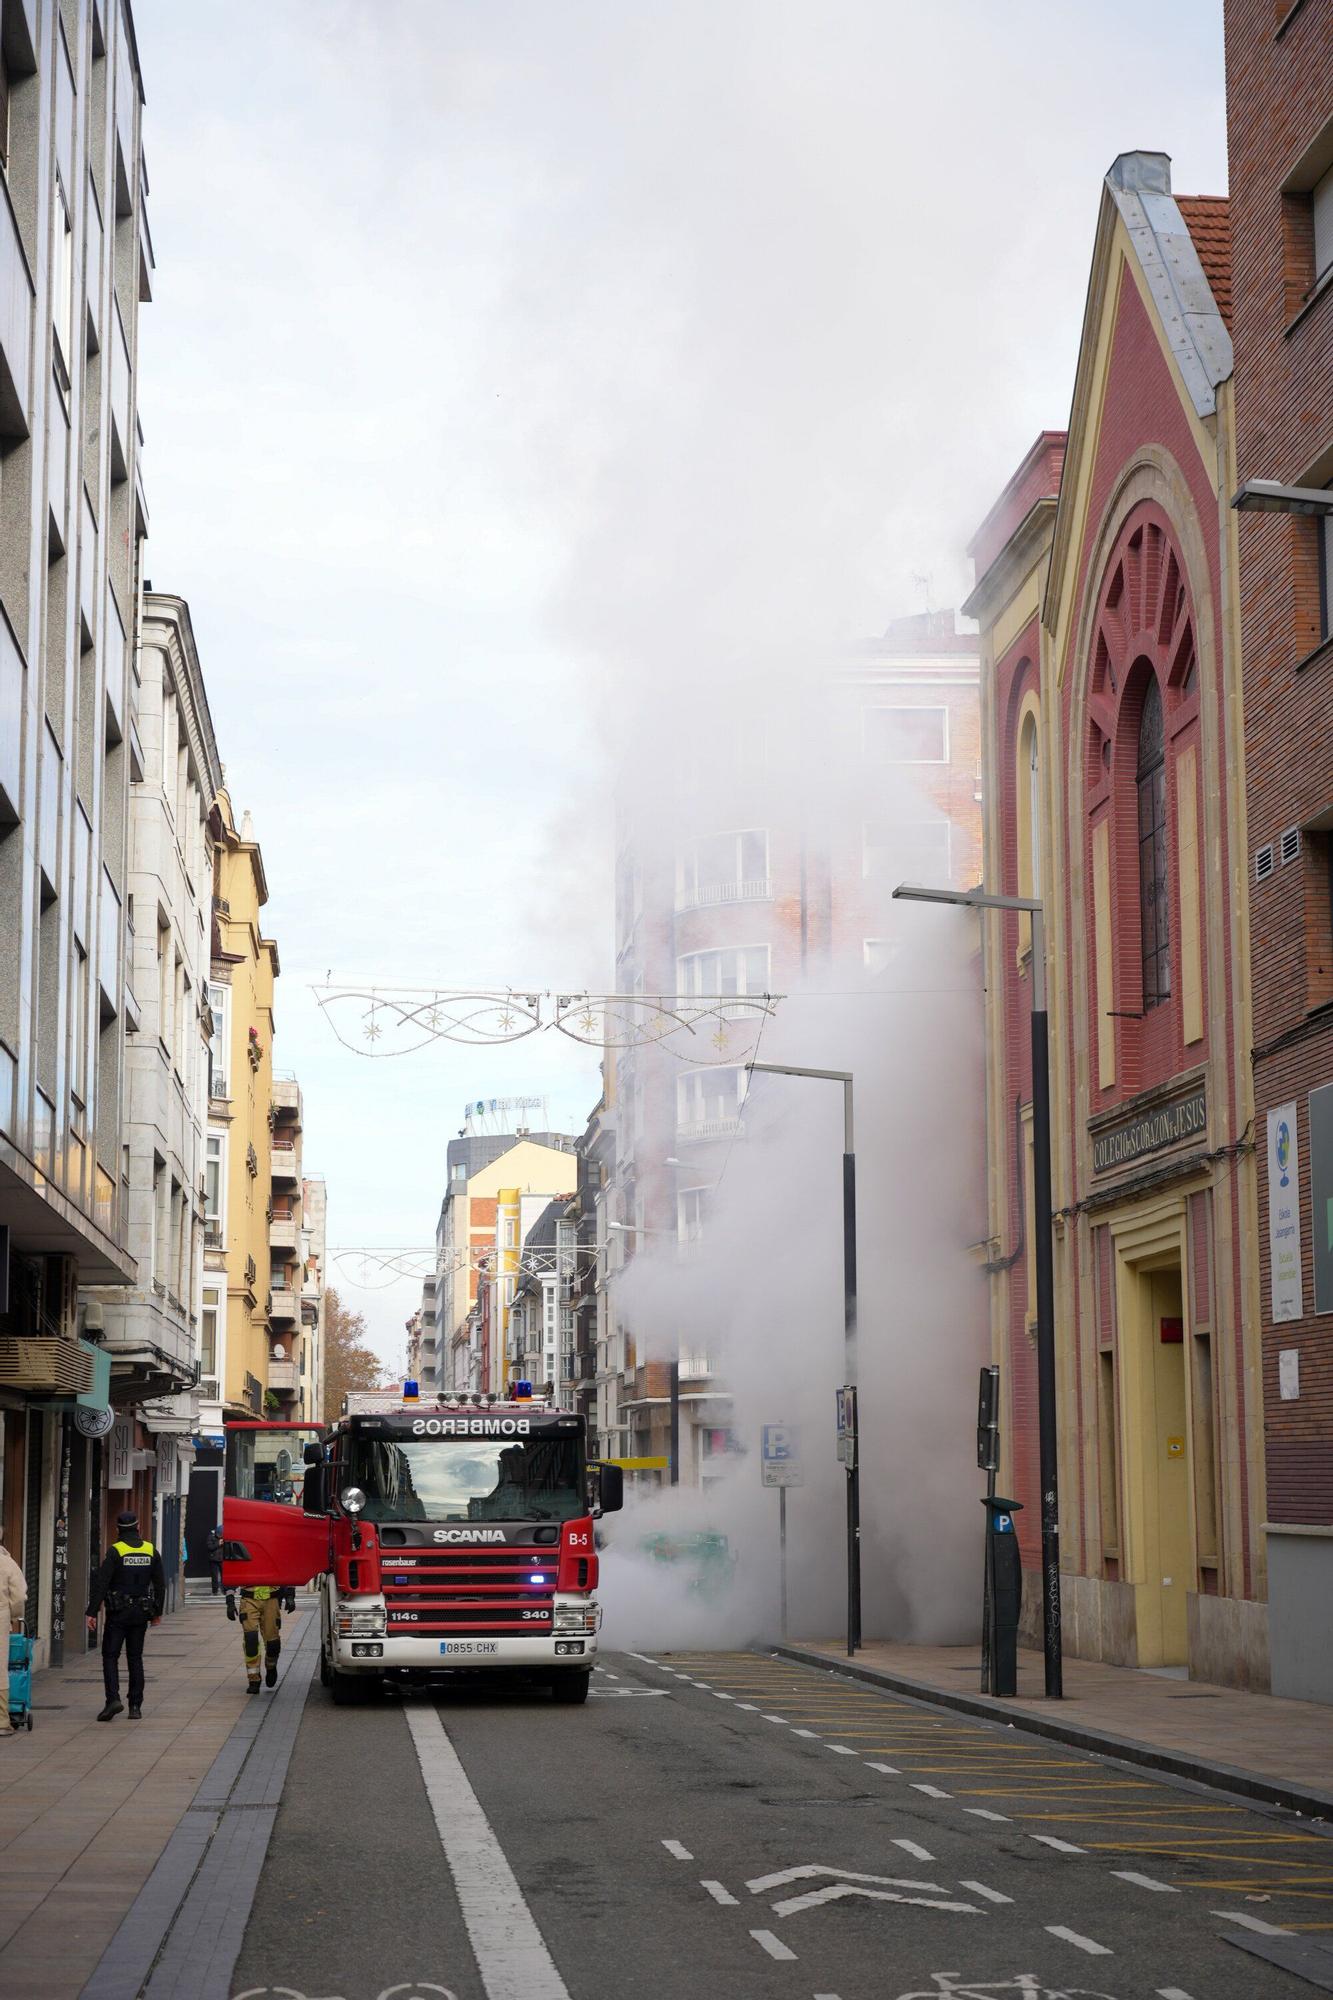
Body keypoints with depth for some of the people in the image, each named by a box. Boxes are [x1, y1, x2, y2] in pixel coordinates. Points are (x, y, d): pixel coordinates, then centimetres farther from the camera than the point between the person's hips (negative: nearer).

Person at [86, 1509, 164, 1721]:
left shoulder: (115, 1551, -10)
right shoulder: (151, 1551, 4)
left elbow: (101, 1583, -14)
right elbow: (160, 1584, 10)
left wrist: (92, 1612, -13)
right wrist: (157, 1612, 19)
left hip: (118, 1613, -4)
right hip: (141, 1614, 4)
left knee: (110, 1656, 1)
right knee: (135, 1658, 11)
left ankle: (113, 1698, -16)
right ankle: (136, 1706, 9)